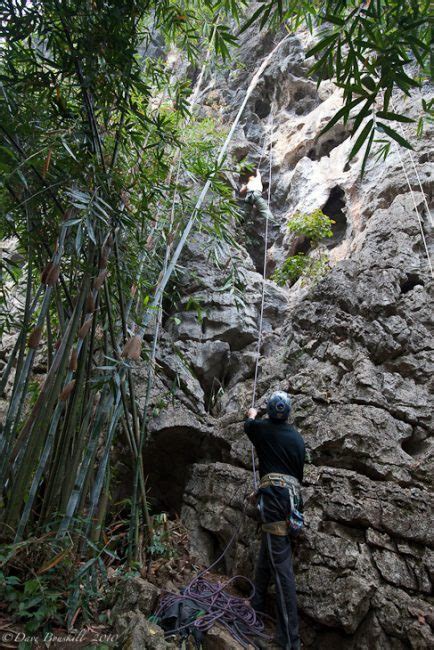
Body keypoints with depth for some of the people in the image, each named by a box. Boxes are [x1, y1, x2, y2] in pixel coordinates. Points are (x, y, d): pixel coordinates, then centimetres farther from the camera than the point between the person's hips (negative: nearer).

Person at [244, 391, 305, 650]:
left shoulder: (263, 428, 3)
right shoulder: (298, 437, 15)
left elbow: (248, 425, 28)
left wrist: (251, 415, 51)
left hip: (274, 494, -6)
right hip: (294, 495, 6)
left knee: (281, 564, -8)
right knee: (266, 556, 20)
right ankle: (258, 603, 33)